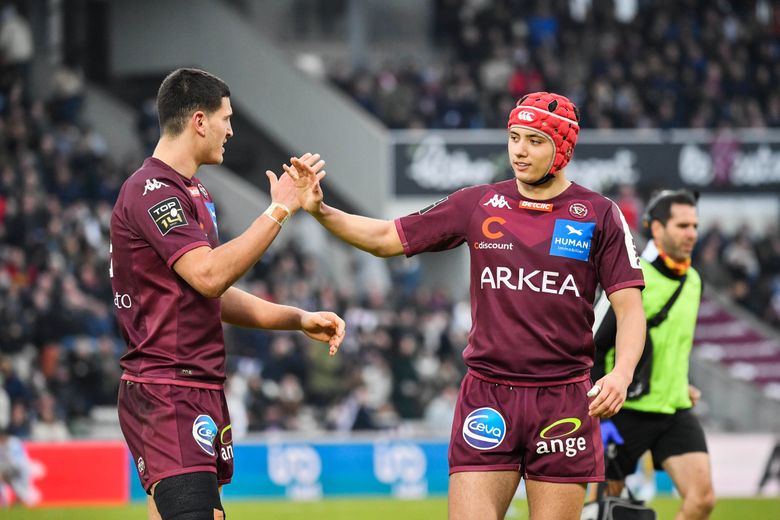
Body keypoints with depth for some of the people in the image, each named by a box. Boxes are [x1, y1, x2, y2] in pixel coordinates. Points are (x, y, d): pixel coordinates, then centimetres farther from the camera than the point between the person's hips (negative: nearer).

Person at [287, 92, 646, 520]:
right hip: (486, 399, 1)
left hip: (564, 403, -1)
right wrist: (320, 210, -4)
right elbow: (386, 239, 11)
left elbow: (629, 307, 0)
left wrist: (621, 373, -18)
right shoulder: (477, 205, 7)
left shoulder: (599, 215, 2)